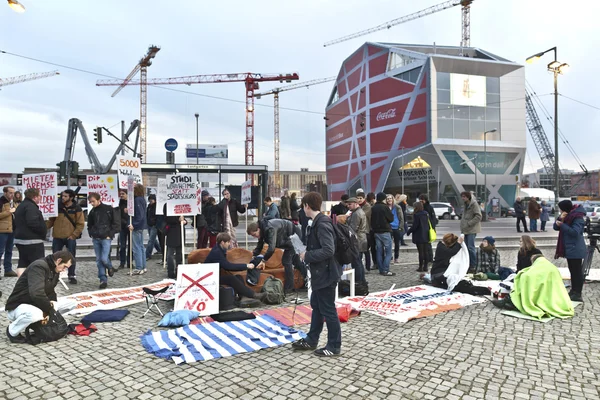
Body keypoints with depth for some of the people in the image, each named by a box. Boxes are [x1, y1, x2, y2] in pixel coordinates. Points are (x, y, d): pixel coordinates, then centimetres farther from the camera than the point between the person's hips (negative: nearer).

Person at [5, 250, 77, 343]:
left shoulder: (54, 271, 5)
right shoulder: (39, 266, -24)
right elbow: (36, 294, -36)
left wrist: (51, 304, -12)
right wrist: (50, 309, -24)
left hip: (36, 305, 8)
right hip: (18, 307, -8)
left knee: (73, 303, -2)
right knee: (36, 314, -42)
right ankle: (12, 331, -11)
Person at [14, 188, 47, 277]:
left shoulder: (21, 206, 18)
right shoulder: (31, 206, -16)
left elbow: (15, 223, 22)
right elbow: (33, 223, -27)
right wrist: (43, 229, -12)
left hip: (20, 239, 10)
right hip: (32, 241, -10)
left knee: (22, 263, 11)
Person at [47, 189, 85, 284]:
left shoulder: (77, 209, -3)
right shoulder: (57, 207, 5)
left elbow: (80, 224, -4)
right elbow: (51, 220, 8)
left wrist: (74, 235, -12)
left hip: (70, 238, -3)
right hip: (57, 237, 3)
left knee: (71, 258, 4)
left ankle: (72, 276, 14)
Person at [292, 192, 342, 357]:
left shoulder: (322, 224, -22)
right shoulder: (317, 222, 9)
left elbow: (328, 250, -29)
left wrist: (307, 256, -20)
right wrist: (307, 253, 6)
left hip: (326, 273, -10)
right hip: (320, 272, 11)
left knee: (328, 310, 2)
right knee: (316, 306, 19)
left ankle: (334, 346, 17)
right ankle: (311, 340, 33)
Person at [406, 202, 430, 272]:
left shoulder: (416, 215, -16)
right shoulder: (426, 214, 8)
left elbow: (414, 226, -16)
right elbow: (428, 224, 13)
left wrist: (409, 232, -4)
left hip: (419, 236, -7)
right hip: (425, 236, 7)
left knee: (420, 251, -3)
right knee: (425, 251, 11)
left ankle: (421, 267, 1)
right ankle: (425, 267, 16)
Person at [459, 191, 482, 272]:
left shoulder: (474, 204, -11)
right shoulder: (466, 204, 14)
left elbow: (478, 216, -16)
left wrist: (469, 223, -18)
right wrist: (462, 225, 12)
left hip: (472, 229, -8)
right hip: (466, 229, 8)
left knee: (471, 247, -9)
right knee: (466, 247, 9)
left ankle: (473, 265, 0)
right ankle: (468, 264, 17)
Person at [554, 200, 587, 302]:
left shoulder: (578, 217, -16)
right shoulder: (567, 215, 11)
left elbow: (575, 232, -26)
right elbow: (556, 227, 7)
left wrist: (562, 225, -22)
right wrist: (560, 219, -10)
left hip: (575, 249, -9)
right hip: (569, 248, 9)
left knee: (577, 271, -4)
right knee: (572, 271, 16)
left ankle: (577, 294, -1)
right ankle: (573, 291, 25)